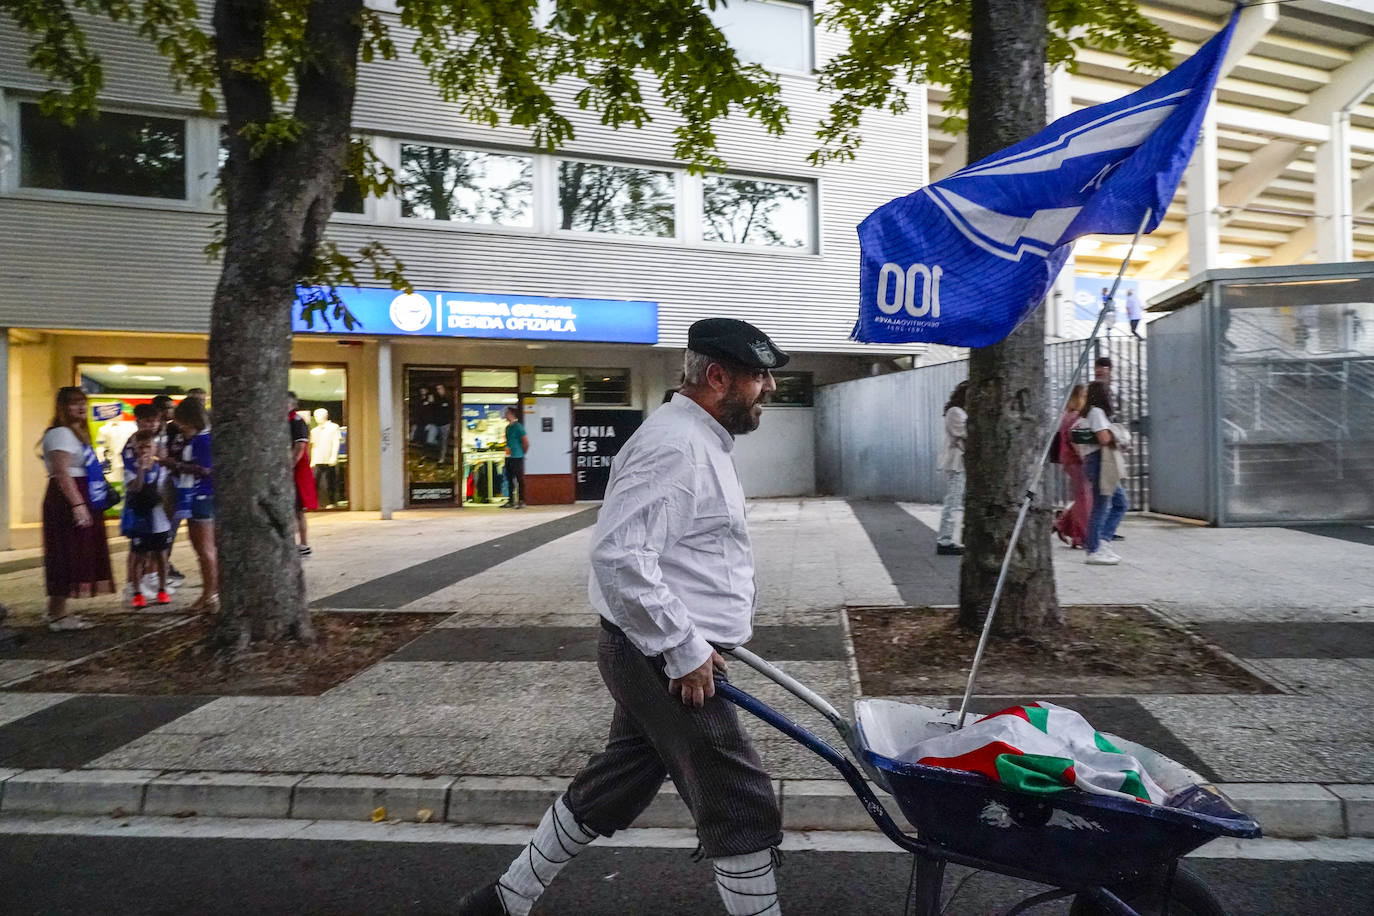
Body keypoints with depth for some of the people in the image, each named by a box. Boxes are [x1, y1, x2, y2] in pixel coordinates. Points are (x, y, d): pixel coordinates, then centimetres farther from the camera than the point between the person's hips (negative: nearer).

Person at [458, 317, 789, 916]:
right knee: (742, 809, 1)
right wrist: (684, 651, -21)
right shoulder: (675, 446, -21)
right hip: (671, 662, -10)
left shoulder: (700, 441, 14)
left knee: (609, 791, 21)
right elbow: (620, 558, -28)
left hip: (666, 658, 10)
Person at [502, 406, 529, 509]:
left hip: (517, 457, -8)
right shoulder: (507, 427, 15)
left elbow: (526, 441, -13)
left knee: (520, 479, -4)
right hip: (508, 457, 8)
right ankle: (511, 501, 18)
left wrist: (523, 453, -4)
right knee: (510, 479, 11)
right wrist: (507, 449, 16)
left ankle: (521, 501, 0)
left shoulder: (518, 427, -11)